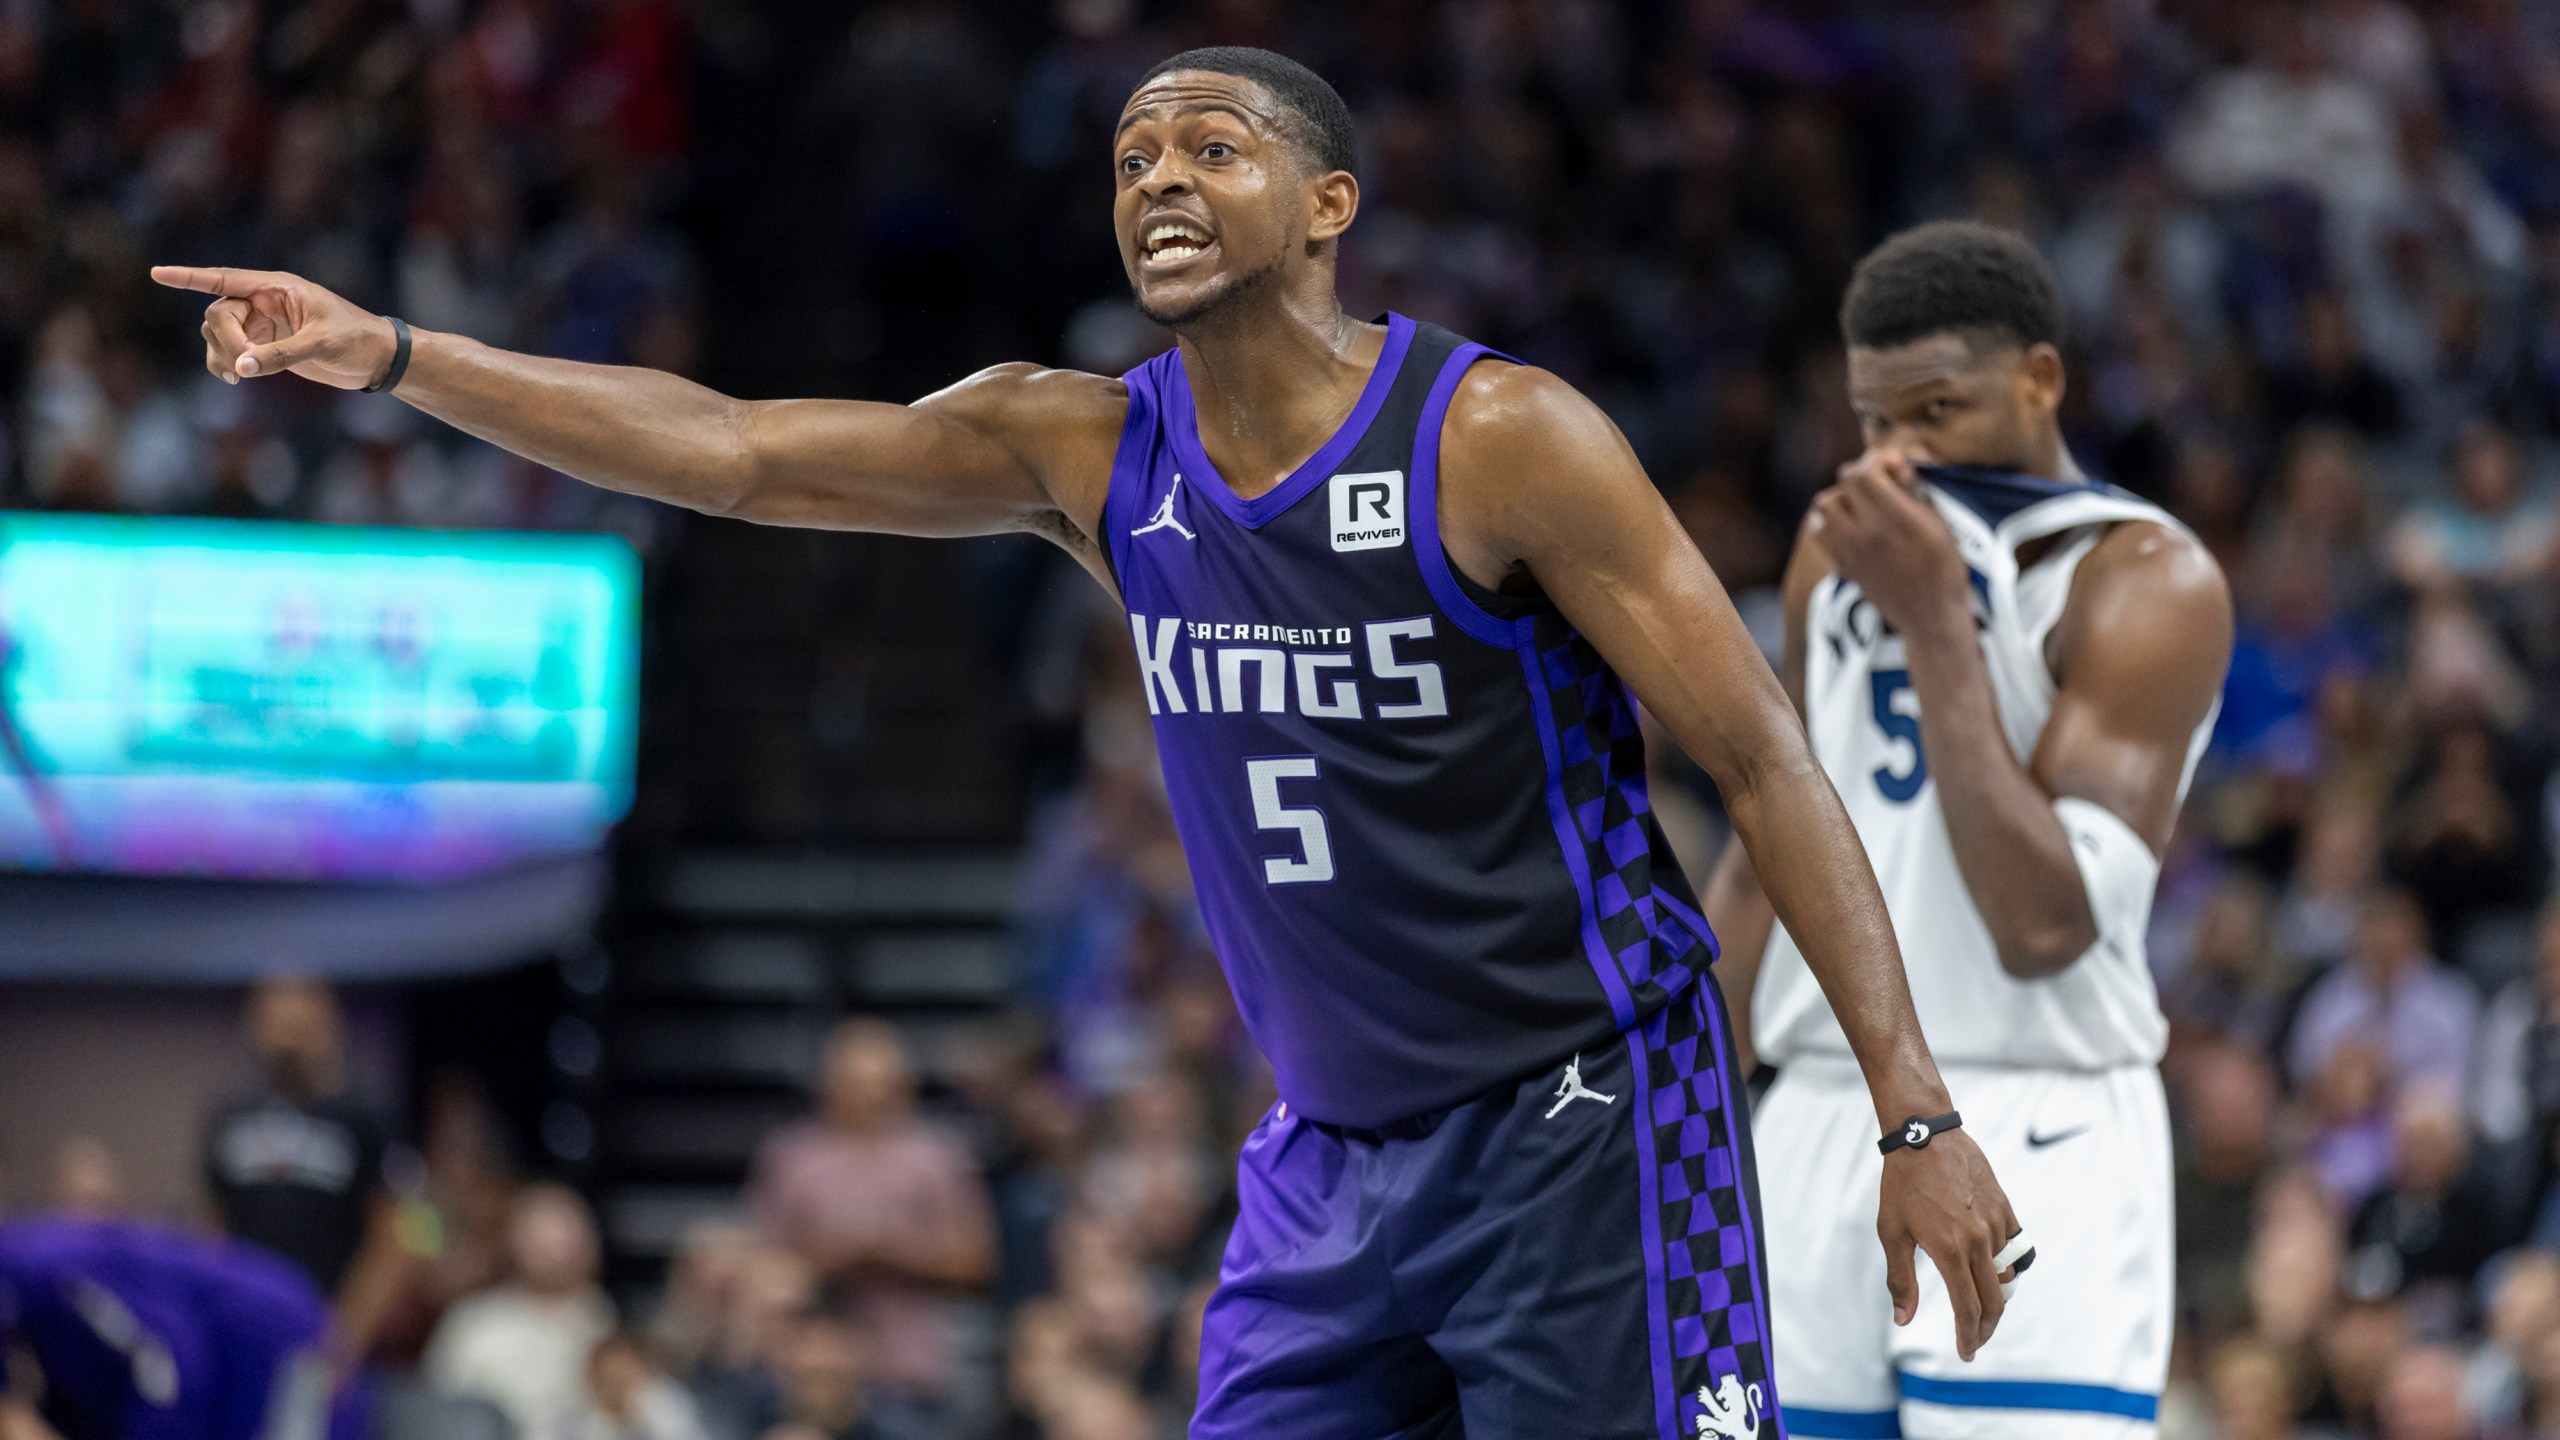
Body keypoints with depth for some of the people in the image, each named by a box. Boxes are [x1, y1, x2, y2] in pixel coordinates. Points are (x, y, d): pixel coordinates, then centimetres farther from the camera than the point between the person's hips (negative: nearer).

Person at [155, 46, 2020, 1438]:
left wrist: (1919, 1115, -18)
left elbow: (1767, 766, -13)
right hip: (1332, 1150, 6)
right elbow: (725, 448, -1)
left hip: (1577, 1117, -6)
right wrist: (393, 355, -11)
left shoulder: (1501, 440, -13)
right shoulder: (1084, 450, 3)